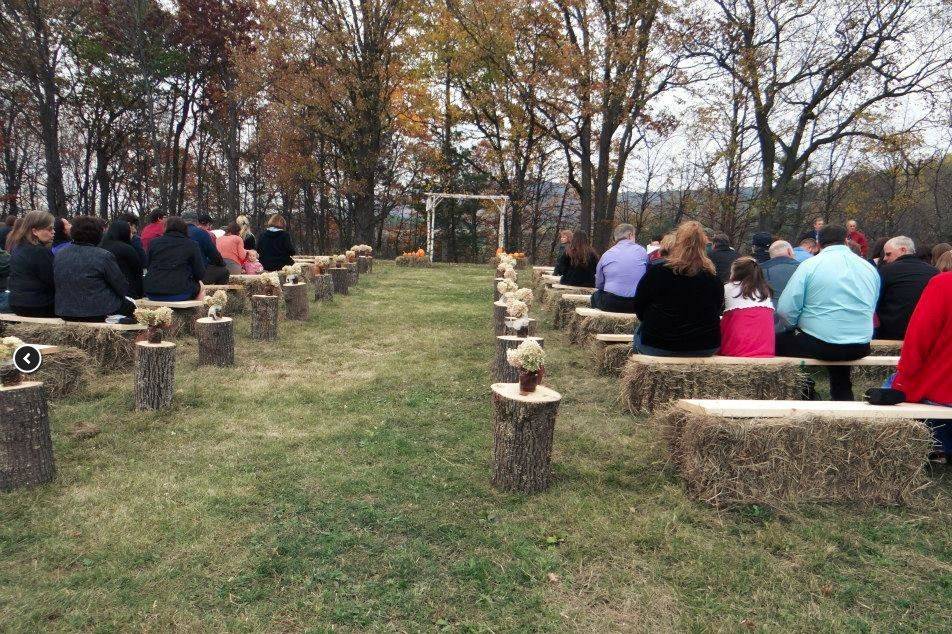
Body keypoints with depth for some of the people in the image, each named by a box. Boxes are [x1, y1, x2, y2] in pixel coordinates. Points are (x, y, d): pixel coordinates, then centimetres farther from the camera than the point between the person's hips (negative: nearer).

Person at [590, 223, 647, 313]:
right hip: (636, 305, 1)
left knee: (595, 295, 30)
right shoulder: (641, 251, 2)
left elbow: (598, 285, 9)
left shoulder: (606, 255, 2)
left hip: (610, 304, 0)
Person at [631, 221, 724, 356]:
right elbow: (718, 309, 9)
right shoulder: (713, 277, -7)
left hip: (659, 346, -3)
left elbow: (638, 308, -2)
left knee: (639, 330, 27)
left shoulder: (657, 271, -15)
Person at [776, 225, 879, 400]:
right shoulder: (870, 268, 9)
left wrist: (801, 325, 8)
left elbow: (785, 309, -12)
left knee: (775, 341, 13)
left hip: (820, 345, -6)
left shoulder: (810, 265, -7)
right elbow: (870, 309, 18)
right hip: (861, 348, 6)